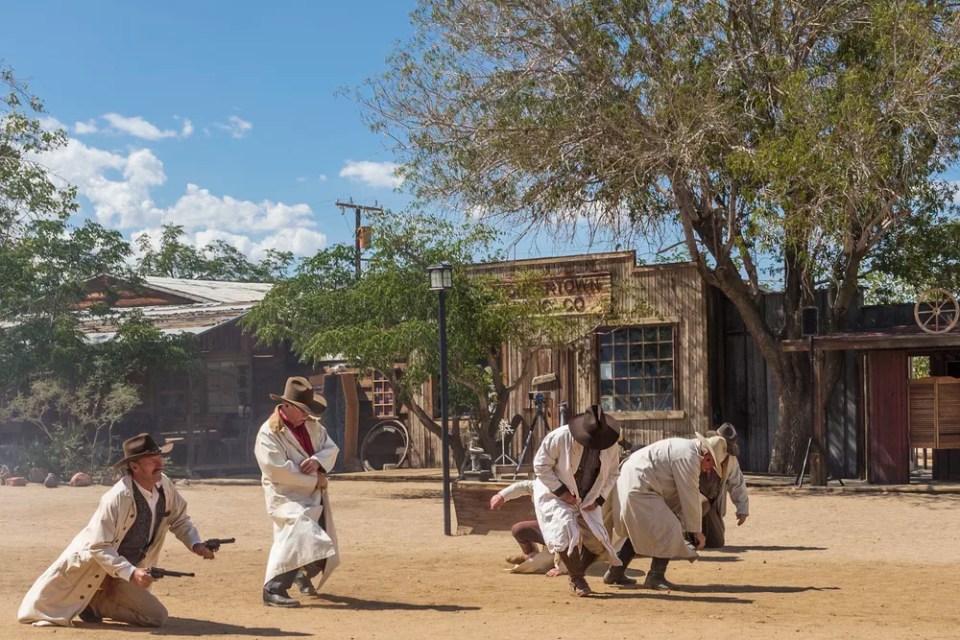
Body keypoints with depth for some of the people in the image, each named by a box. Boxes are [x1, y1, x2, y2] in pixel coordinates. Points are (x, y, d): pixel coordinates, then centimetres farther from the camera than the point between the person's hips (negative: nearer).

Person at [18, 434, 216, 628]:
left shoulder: (164, 485, -10)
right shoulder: (119, 497, -30)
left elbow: (179, 519, 7)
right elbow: (99, 547, -29)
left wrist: (195, 544, -9)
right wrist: (131, 573, -37)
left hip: (124, 574, 6)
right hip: (93, 563, -6)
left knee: (157, 616, 5)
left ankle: (95, 604, 13)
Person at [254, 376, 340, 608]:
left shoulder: (311, 424, 7)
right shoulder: (269, 432, -16)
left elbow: (331, 447, 7)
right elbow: (277, 469, -24)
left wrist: (318, 461, -17)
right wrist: (314, 480, -19)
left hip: (314, 496, 8)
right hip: (287, 496, -8)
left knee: (323, 547, 15)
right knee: (300, 530, -32)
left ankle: (304, 575, 48)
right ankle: (273, 589, -30)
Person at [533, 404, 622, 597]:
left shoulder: (611, 446, -13)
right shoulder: (559, 438, -26)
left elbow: (611, 474, 3)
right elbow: (541, 466, -16)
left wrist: (598, 499, -9)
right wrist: (562, 492, -21)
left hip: (587, 500, 4)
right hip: (554, 495, -4)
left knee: (598, 541, -2)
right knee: (566, 534, -24)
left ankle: (577, 574, 24)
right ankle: (577, 580, -5)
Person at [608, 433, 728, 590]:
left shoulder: (684, 449, 17)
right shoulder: (688, 458, -15)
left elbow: (677, 494, 21)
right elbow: (690, 497, -12)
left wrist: (686, 525, 21)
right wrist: (696, 530, -2)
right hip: (639, 490, -11)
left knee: (639, 531, 24)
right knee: (668, 530, -6)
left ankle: (615, 571, 29)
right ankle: (655, 577, 0)